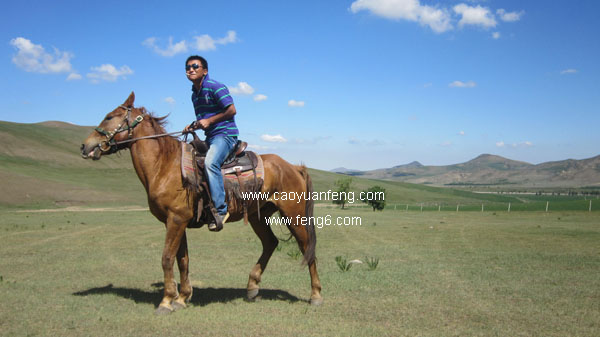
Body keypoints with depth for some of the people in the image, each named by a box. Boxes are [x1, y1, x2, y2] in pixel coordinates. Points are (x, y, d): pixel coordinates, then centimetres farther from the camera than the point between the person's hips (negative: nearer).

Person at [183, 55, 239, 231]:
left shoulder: (215, 87, -9)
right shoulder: (195, 94, 17)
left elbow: (231, 110, -14)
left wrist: (209, 121, -17)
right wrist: (193, 125, 6)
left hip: (225, 133, -10)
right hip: (210, 137, 10)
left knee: (210, 162, -34)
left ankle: (220, 209, -34)